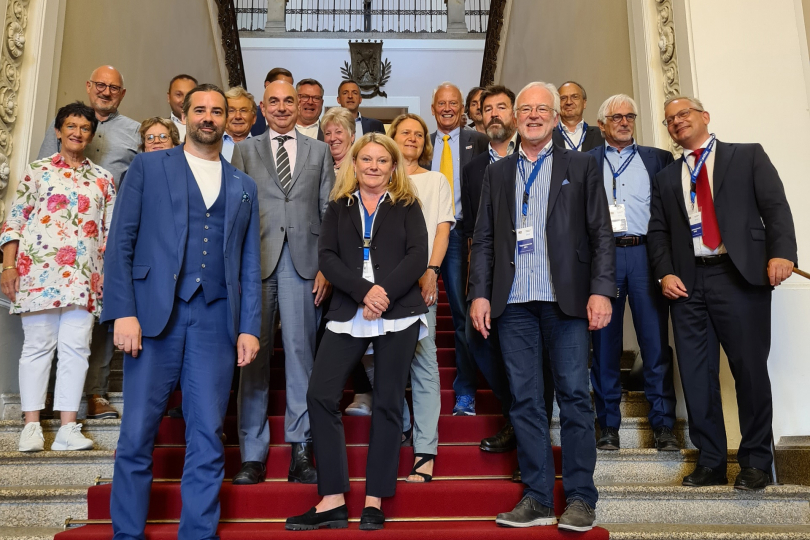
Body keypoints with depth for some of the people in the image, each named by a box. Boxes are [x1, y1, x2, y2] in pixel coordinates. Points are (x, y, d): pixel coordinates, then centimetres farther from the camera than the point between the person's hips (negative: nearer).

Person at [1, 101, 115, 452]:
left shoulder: (103, 179, 15)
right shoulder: (38, 170, 9)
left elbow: (112, 230, 13)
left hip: (85, 276, 2)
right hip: (39, 271, -1)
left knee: (76, 348, -2)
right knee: (38, 346, 2)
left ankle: (68, 429, 1)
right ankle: (32, 427, 8)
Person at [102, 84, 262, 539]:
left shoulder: (244, 187, 18)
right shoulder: (148, 167, 11)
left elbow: (250, 265, 13)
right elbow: (121, 242, 3)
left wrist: (250, 327, 3)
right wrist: (123, 312, -8)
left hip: (215, 319, 2)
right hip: (154, 313, -1)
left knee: (208, 437, 2)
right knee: (137, 433, 1)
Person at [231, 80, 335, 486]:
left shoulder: (319, 151, 16)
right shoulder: (245, 150, 15)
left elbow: (329, 213, 10)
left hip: (303, 262, 0)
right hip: (257, 261, 0)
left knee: (300, 353, -2)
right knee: (253, 356, 2)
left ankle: (301, 452, 6)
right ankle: (252, 455, 11)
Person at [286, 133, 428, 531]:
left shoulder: (407, 206, 10)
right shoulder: (338, 206, 13)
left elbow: (418, 256, -3)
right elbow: (326, 256, 1)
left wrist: (386, 293, -17)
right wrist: (363, 291, -15)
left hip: (399, 314, -1)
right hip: (348, 314, 2)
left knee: (387, 403, 2)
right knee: (321, 395, -8)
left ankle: (374, 500, 13)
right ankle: (332, 501, 1)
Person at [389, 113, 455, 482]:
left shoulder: (436, 181, 17)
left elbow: (442, 229, 7)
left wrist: (431, 270, -9)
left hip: (421, 276, -2)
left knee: (422, 356, -8)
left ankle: (425, 450, -7)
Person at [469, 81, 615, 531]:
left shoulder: (581, 166, 9)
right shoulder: (498, 173, 17)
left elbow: (602, 234, 3)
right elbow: (484, 238, 13)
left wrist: (601, 290, -8)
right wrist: (480, 294, 3)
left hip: (566, 300, -2)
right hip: (514, 303, 3)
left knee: (574, 396, -1)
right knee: (525, 401, 5)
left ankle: (580, 499, 10)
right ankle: (537, 499, 14)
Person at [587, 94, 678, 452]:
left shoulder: (658, 159, 15)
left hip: (646, 253, 1)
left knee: (656, 341, 0)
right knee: (605, 341, 3)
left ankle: (663, 425, 8)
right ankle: (608, 425, 11)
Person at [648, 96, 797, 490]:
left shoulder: (748, 156, 11)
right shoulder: (666, 178, 19)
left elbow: (775, 205, 0)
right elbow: (657, 231, 13)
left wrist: (781, 252, -16)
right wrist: (665, 273, -2)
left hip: (740, 275, -3)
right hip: (687, 283, 3)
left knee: (750, 369, -3)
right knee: (696, 374, 3)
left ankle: (756, 461, 12)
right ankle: (710, 461, 13)